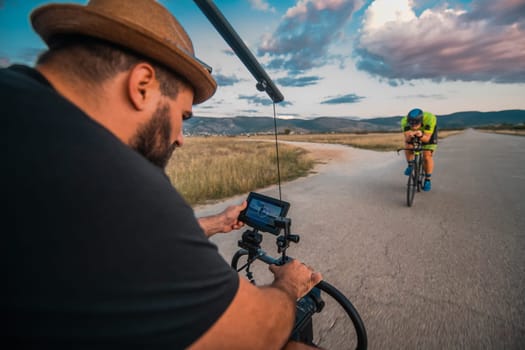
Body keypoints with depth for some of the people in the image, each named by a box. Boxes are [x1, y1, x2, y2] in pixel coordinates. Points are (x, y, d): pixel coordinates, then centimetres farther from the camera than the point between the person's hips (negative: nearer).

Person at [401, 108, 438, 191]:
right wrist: (409, 136, -57)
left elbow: (427, 139, -38)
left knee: (427, 156, -13)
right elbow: (406, 139, -35)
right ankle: (410, 164, 4)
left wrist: (421, 135, -59)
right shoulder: (405, 121, -36)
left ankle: (428, 180, 5)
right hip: (413, 135, 2)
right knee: (408, 146, -25)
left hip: (428, 133, -2)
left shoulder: (430, 119, -40)